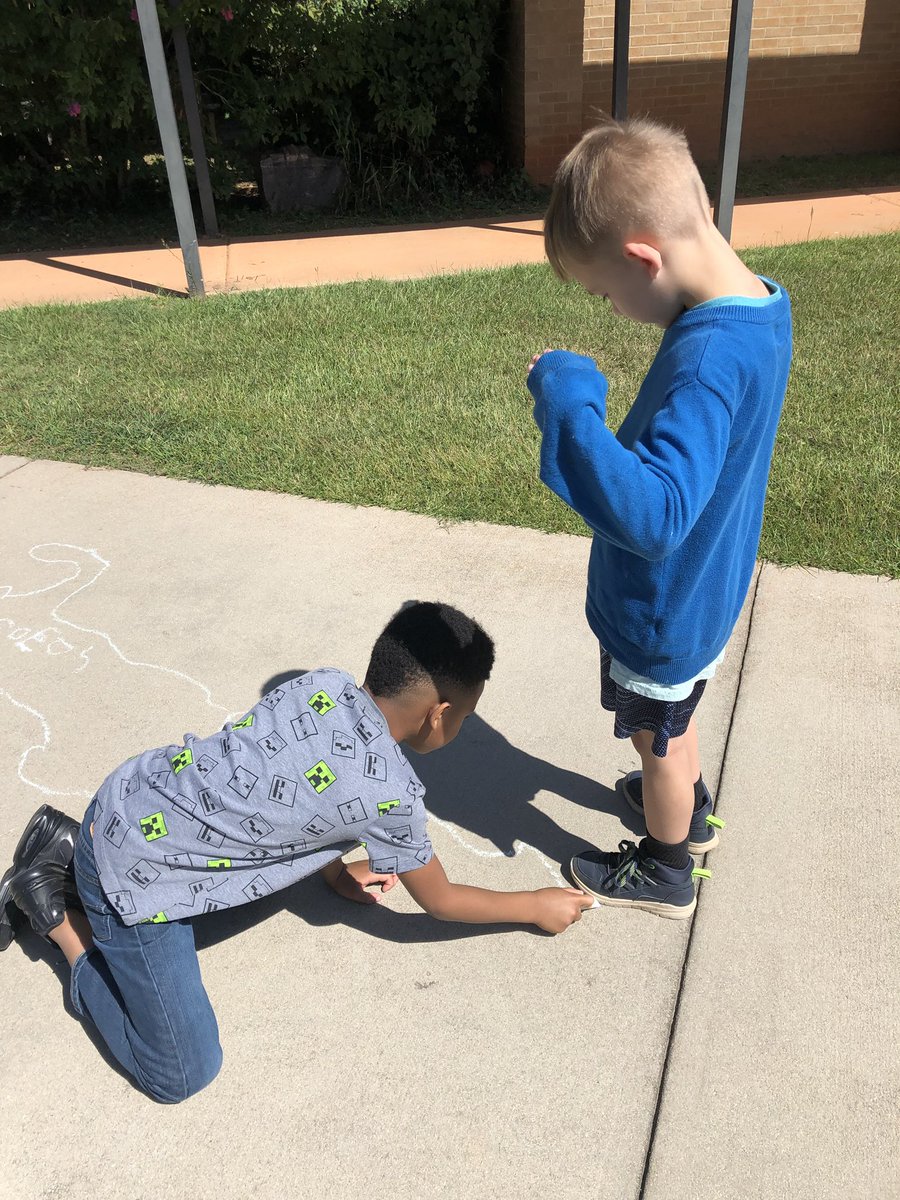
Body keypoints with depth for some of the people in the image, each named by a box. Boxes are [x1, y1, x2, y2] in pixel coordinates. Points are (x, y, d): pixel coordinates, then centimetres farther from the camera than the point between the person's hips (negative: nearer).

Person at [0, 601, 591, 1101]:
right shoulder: (391, 791, -21)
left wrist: (338, 871, 23)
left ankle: (67, 844, 26)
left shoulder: (324, 683, -3)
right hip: (133, 876, -8)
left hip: (127, 795, 8)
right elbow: (442, 902, -1)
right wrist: (537, 907, 12)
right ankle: (54, 909, 6)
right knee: (184, 1075, 2)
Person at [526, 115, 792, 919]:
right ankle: (691, 810, 59)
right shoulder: (760, 304, -6)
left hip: (663, 611, -9)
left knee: (658, 738, 17)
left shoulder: (709, 359, -36)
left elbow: (653, 516, -46)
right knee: (671, 719, 32)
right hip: (701, 590, 9)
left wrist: (570, 403, -40)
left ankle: (665, 872, 43)